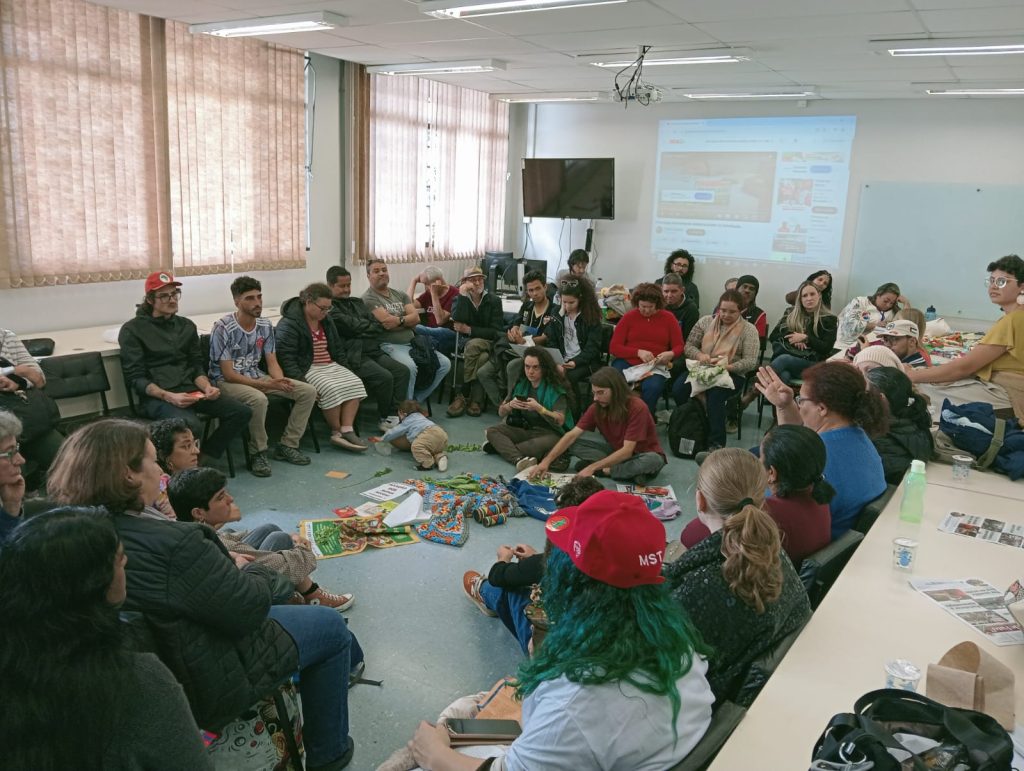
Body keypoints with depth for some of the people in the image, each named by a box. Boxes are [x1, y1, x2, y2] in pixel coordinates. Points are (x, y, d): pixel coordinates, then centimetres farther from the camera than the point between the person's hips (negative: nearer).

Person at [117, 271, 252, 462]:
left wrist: (206, 387, -7)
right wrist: (168, 396, -22)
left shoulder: (186, 325, 17)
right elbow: (136, 378, -6)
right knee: (191, 425, -36)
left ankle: (203, 457, -2)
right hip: (156, 396, -6)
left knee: (243, 412, -15)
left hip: (190, 390, 6)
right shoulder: (132, 330, 0)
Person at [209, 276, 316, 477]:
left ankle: (287, 445, 0)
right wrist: (265, 385, -26)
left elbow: (272, 363, 4)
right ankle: (258, 453, -17)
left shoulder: (265, 326, 2)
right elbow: (228, 374, -19)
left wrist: (280, 381, -19)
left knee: (308, 391, -8)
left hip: (256, 376, 7)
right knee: (258, 399, -39)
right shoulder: (222, 328, -18)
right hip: (226, 381, -7)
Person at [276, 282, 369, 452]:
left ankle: (347, 430, -22)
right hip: (307, 369, -8)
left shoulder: (326, 320, 13)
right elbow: (286, 359, -20)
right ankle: (337, 432, -13)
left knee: (354, 384, -18)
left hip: (330, 366, 8)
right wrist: (301, 382, -28)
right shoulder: (289, 324, -13)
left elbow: (338, 348, 23)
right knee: (332, 389, -32)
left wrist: (344, 371, 12)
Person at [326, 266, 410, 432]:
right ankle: (385, 419, -6)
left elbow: (378, 326, 14)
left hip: (372, 351, 8)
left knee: (402, 371, -8)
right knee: (384, 377, -25)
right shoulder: (330, 308, -5)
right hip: (353, 356, -8)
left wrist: (363, 328, -5)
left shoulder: (357, 302, 22)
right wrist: (371, 327, 5)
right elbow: (353, 327, -12)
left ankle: (394, 414, -9)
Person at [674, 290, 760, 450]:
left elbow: (750, 361, -6)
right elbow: (688, 345, 9)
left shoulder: (748, 330, 2)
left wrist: (728, 366, -23)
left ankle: (716, 443, -30)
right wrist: (699, 355, -14)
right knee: (679, 389, -27)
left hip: (732, 375, -3)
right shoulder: (706, 321, 11)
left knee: (715, 393, -36)